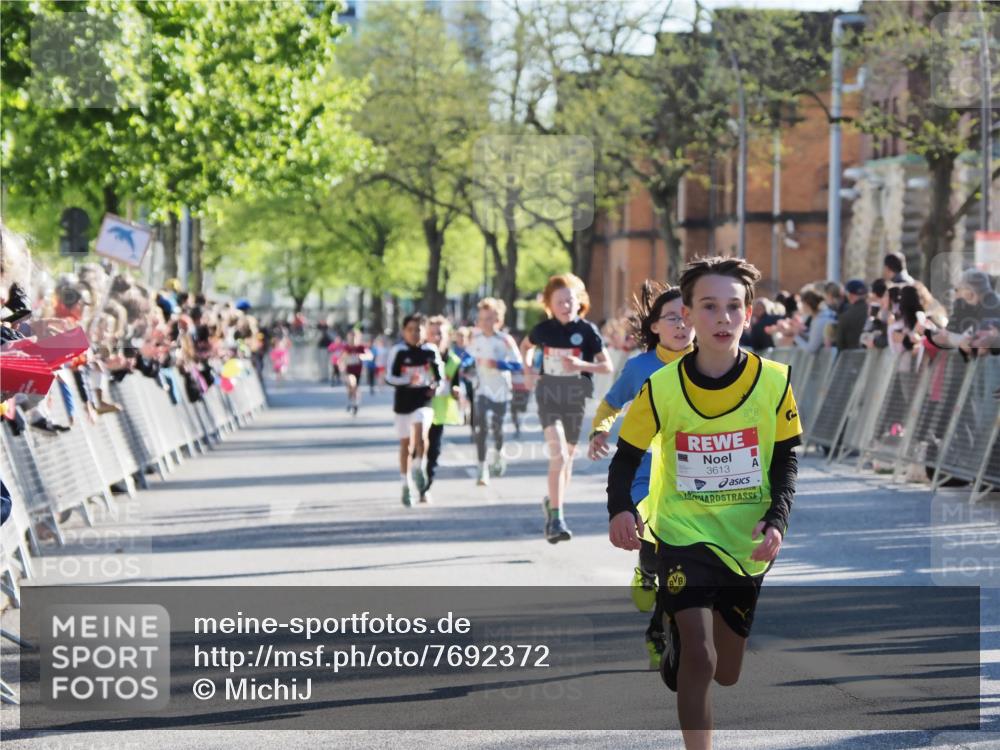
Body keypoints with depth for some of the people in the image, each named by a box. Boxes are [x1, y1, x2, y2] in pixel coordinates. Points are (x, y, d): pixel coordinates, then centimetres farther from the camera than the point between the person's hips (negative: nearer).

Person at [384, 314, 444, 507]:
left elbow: (440, 376, 12)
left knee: (421, 435, -25)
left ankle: (418, 468, -1)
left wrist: (435, 386, -9)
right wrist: (407, 381, -23)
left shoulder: (430, 351, 0)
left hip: (424, 402, 0)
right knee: (405, 444, 8)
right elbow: (390, 377, -6)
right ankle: (406, 486, 20)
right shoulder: (398, 351, -4)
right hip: (403, 404, 0)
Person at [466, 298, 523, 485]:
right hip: (482, 390, 1)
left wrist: (498, 364, -27)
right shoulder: (475, 339, 1)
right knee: (481, 428, -12)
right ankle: (481, 469, -8)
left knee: (497, 427, 10)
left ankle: (498, 455, 42)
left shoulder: (505, 340, -10)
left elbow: (518, 365, -16)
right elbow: (469, 358, 21)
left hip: (501, 390, -1)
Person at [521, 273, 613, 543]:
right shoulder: (544, 329, 1)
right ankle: (556, 518, -19)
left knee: (567, 457, 13)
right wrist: (528, 369, 5)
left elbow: (608, 366, -3)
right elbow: (525, 346, 23)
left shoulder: (587, 330, -4)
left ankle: (553, 503, 38)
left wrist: (582, 365, -20)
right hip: (548, 397, -1)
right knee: (558, 454, -17)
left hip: (575, 399, 1)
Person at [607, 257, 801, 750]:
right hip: (684, 533, -3)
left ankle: (675, 654, 50)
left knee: (726, 672, 15)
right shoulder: (662, 388, -13)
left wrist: (777, 519, -14)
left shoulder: (774, 381, -10)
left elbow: (785, 460, 1)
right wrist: (620, 509, -20)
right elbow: (627, 455, -2)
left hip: (746, 543, 3)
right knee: (699, 659, -19)